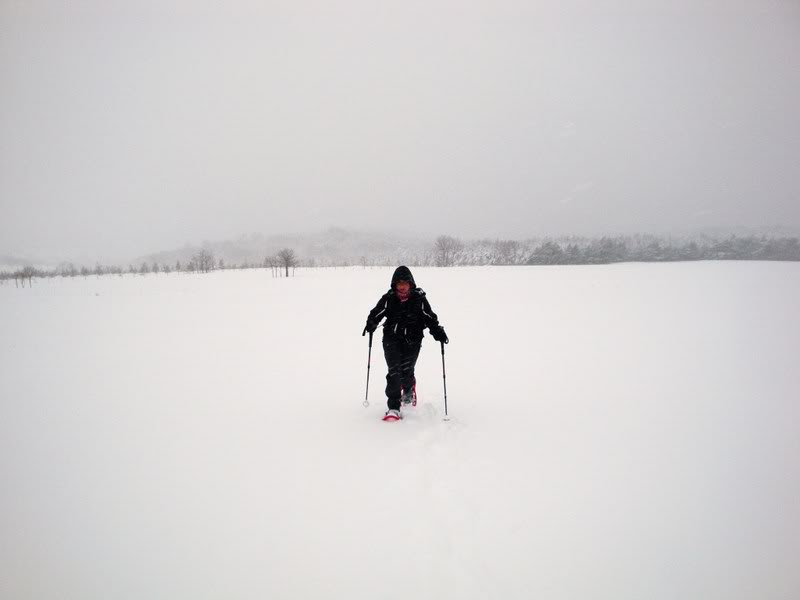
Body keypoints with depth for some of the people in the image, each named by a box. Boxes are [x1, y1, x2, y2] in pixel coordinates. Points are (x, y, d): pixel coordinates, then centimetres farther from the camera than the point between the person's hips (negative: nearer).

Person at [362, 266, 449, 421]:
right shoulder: (388, 299, 0)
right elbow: (376, 313, 2)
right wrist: (370, 325, -18)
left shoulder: (419, 299, -1)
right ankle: (393, 408, -3)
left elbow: (430, 318, 3)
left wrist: (438, 333, -11)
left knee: (406, 370, -4)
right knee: (394, 371, -9)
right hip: (392, 339, 0)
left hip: (412, 341, 0)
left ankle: (409, 388, 35)